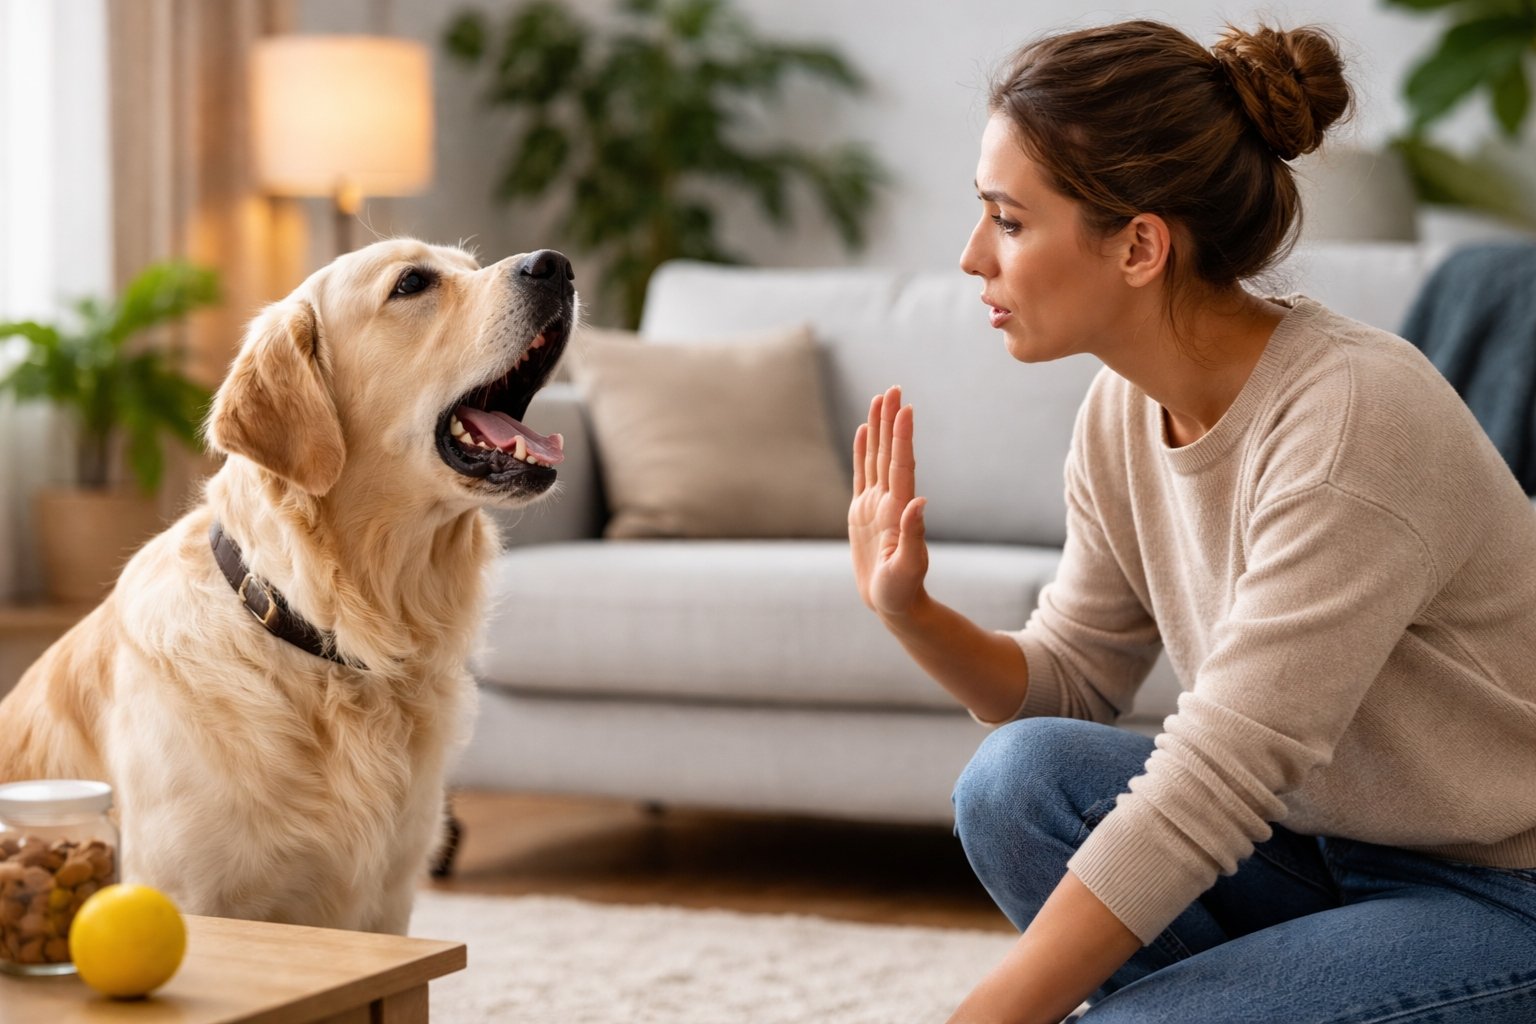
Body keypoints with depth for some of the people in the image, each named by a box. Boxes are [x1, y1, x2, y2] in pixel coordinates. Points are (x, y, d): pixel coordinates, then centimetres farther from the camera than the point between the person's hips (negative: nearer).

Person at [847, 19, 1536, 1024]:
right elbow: (1071, 686, 7)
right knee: (1020, 775, -12)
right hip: (1336, 849, 7)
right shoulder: (1123, 410, -2)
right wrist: (910, 613, -13)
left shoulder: (1351, 417, -27)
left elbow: (1206, 789, -27)